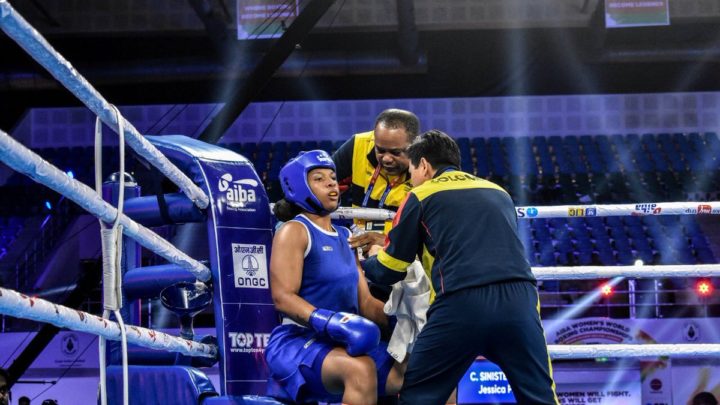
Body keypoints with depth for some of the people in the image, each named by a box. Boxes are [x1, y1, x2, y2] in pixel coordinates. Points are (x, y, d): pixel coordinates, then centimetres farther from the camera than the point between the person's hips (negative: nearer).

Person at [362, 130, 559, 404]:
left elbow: (389, 271, 19)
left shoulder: (420, 196, 14)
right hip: (519, 299, 3)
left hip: (462, 304, -3)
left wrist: (369, 262, 43)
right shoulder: (498, 192, 26)